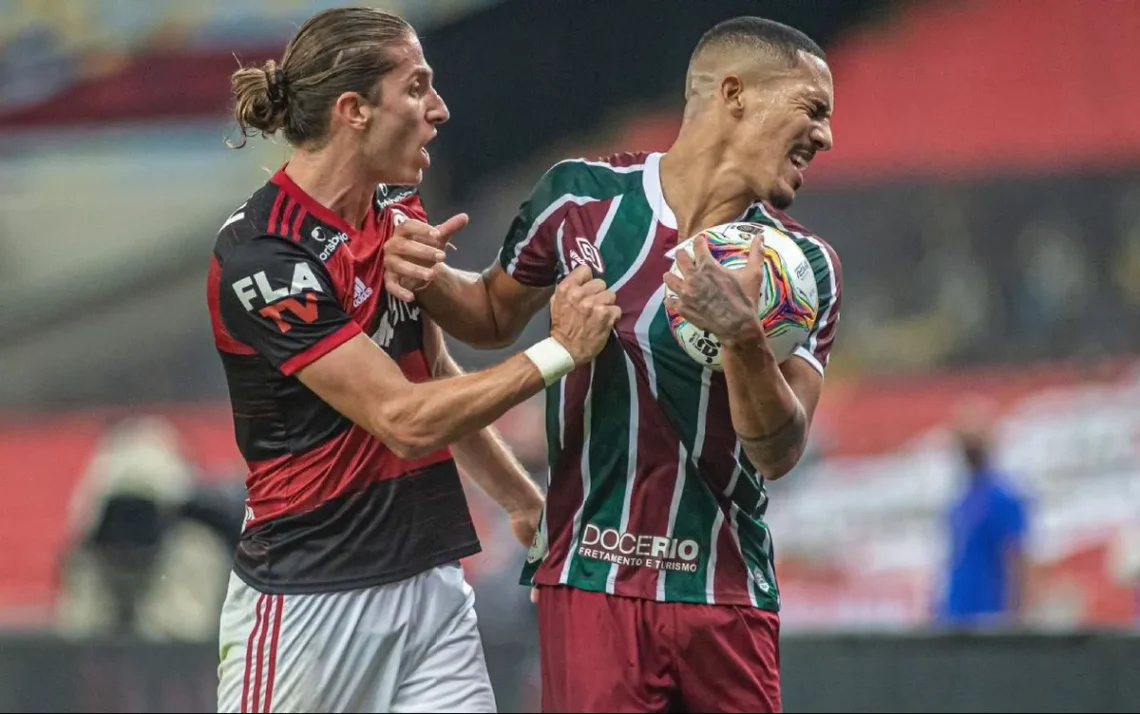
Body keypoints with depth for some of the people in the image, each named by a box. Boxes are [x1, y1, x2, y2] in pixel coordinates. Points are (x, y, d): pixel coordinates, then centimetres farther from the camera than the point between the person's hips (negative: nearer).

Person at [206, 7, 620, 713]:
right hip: (310, 596, -7)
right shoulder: (263, 257, -18)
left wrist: (525, 500, 24)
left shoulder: (400, 208, 7)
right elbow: (404, 420, -19)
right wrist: (558, 351, -16)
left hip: (435, 586, 7)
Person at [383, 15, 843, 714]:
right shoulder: (580, 195, -1)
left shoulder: (806, 266, -1)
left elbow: (778, 454, -10)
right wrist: (431, 281, -5)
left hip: (729, 594, 1)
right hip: (592, 579, -1)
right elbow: (497, 315, 17)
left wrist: (744, 338, -27)